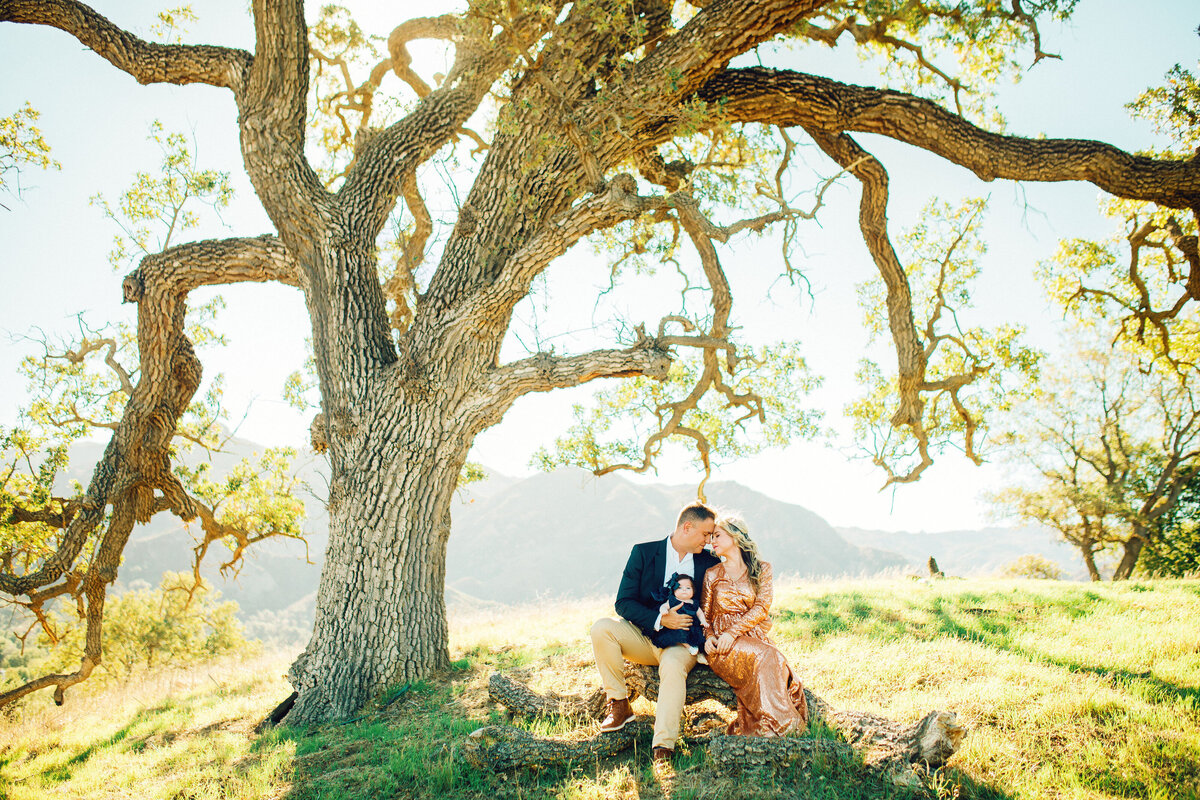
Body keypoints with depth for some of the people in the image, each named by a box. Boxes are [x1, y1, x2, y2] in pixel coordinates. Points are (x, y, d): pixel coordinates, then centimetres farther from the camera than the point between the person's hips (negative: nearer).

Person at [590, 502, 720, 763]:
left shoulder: (709, 562, 6)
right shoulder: (644, 552, 0)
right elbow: (623, 602, -6)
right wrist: (659, 620, -20)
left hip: (682, 642, -1)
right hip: (643, 634, 1)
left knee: (673, 665, -35)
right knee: (601, 628, -25)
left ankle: (664, 746, -36)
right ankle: (619, 706, -11)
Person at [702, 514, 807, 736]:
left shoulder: (762, 569, 10)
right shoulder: (712, 575, 14)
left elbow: (761, 608, -2)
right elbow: (705, 616, 14)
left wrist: (732, 632, -15)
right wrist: (709, 638, -8)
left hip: (753, 635, 1)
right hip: (721, 644, -1)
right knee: (762, 656, -32)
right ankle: (779, 724, -28)